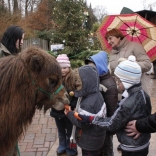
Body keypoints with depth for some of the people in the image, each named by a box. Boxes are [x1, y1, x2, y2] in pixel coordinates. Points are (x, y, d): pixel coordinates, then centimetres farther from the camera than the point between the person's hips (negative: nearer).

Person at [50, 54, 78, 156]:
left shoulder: (73, 79, -17)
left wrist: (71, 106, -22)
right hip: (57, 111, 3)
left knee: (70, 132, 17)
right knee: (61, 132, 25)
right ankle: (62, 147, 47)